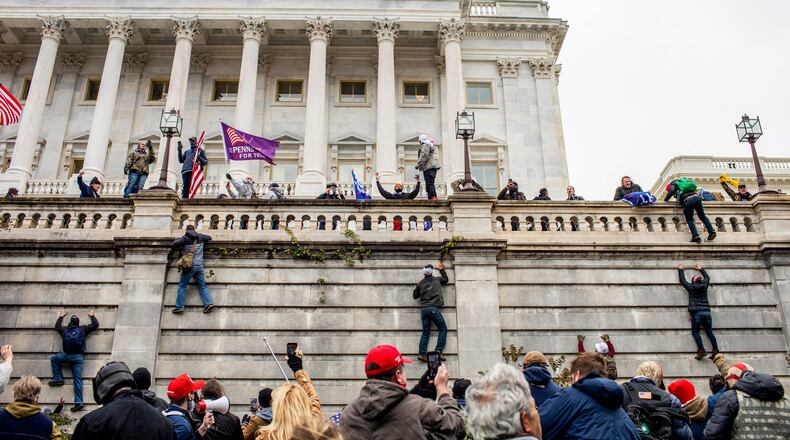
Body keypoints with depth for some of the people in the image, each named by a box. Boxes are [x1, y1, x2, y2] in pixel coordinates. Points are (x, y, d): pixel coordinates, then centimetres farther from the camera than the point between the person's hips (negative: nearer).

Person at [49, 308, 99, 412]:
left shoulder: (64, 329, 13)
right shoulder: (83, 329, 8)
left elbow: (57, 326, 36)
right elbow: (95, 324, 20)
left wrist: (61, 316, 49)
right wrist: (92, 316, 35)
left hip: (67, 355, 0)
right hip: (78, 357, 0)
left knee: (53, 359, 31)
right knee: (78, 379, -3)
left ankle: (58, 379, 18)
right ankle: (79, 402, -12)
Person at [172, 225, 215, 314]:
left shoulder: (185, 238, -4)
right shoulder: (200, 236, 9)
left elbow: (174, 244, -3)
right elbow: (209, 238, 25)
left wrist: (179, 240, 15)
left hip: (189, 265, -4)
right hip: (199, 265, 4)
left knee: (182, 286, 2)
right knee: (202, 285, 7)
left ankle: (179, 306, -2)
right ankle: (209, 303, -7)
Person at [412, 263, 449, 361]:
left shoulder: (421, 283, 13)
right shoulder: (437, 280, 9)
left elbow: (415, 296, 20)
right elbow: (446, 279, 30)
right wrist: (441, 270, 42)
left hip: (424, 309, 4)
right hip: (434, 308, -4)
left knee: (425, 332, 6)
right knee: (443, 329, 3)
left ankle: (422, 353, -8)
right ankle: (438, 351, -12)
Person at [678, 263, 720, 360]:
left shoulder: (691, 287, 1)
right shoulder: (704, 285, 10)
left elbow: (682, 280, 17)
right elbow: (707, 277, 32)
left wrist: (680, 269, 29)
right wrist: (700, 269, 44)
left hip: (696, 312, -4)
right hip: (707, 311, 4)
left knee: (695, 332, -1)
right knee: (709, 332, 7)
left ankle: (701, 350, -14)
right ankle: (716, 350, -1)